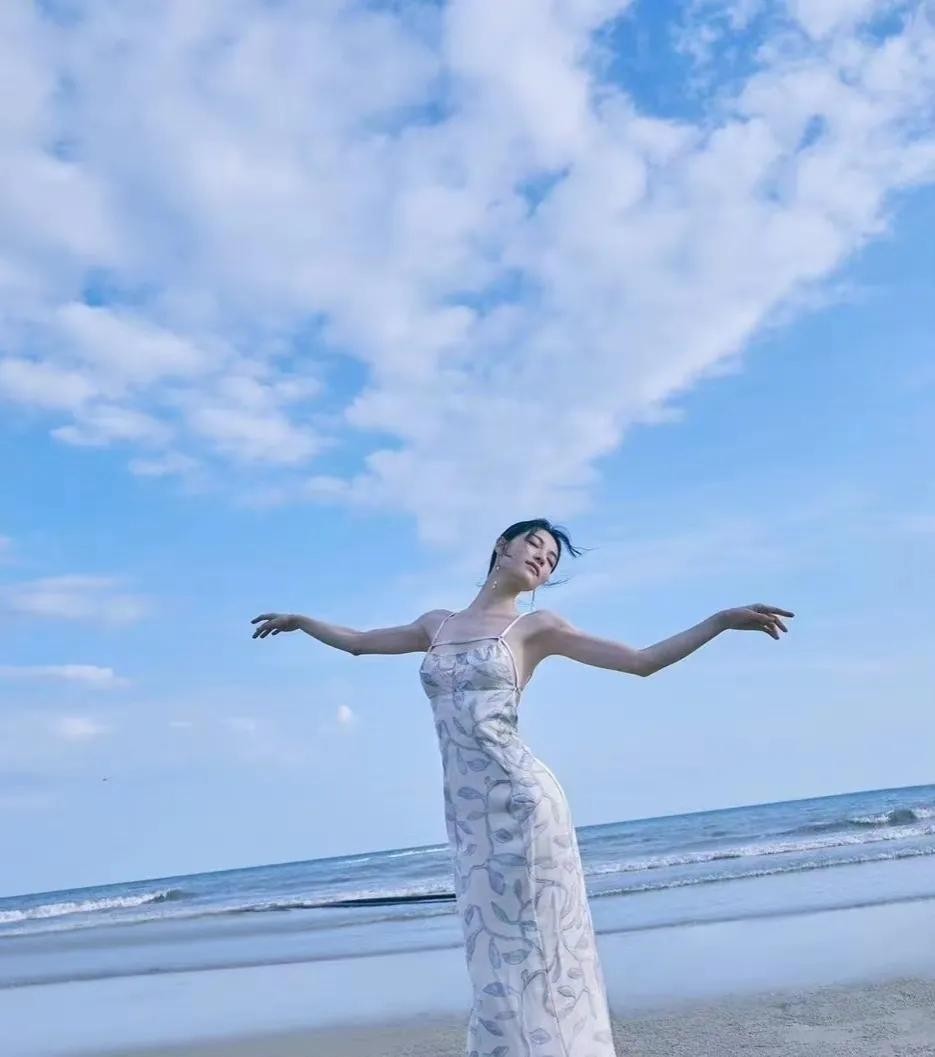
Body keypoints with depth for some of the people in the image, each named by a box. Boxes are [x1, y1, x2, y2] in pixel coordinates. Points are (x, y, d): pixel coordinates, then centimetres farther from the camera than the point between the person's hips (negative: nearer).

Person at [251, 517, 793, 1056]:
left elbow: (642, 660, 1)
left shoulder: (536, 626, 4)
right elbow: (358, 641, 30)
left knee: (538, 950, 1)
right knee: (501, 956, 10)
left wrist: (724, 619, -6)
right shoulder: (439, 624, 16)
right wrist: (299, 620, 40)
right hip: (466, 812, 4)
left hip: (520, 799, -4)